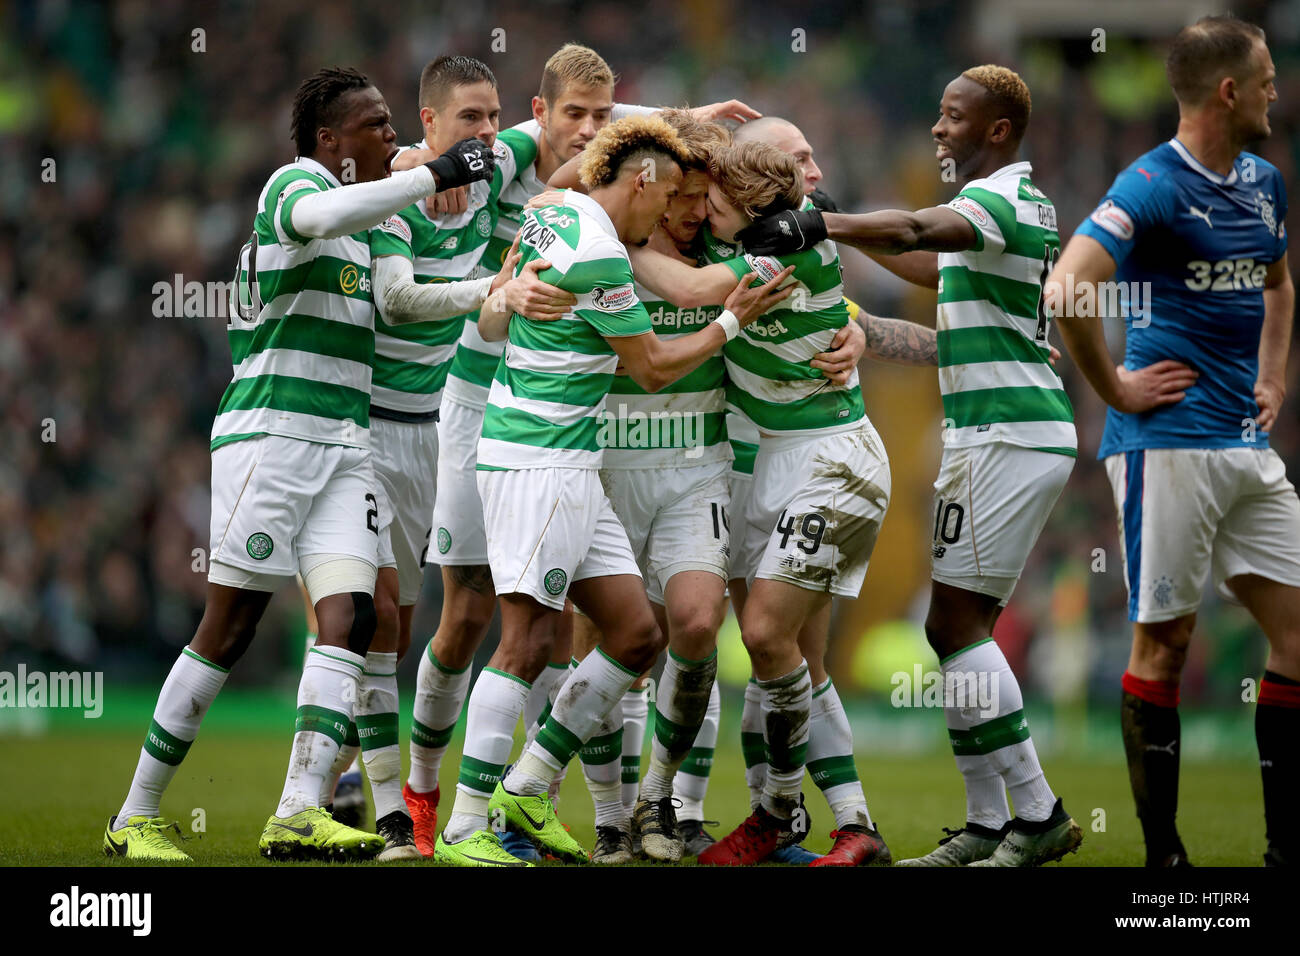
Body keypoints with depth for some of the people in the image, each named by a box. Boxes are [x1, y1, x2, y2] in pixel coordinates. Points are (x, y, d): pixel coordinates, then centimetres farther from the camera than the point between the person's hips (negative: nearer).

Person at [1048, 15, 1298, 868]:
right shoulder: (1153, 186, -12)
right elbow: (1066, 291, -23)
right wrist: (1118, 390, -15)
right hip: (1170, 441, -8)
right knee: (1166, 640, -2)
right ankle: (1162, 851, 5)